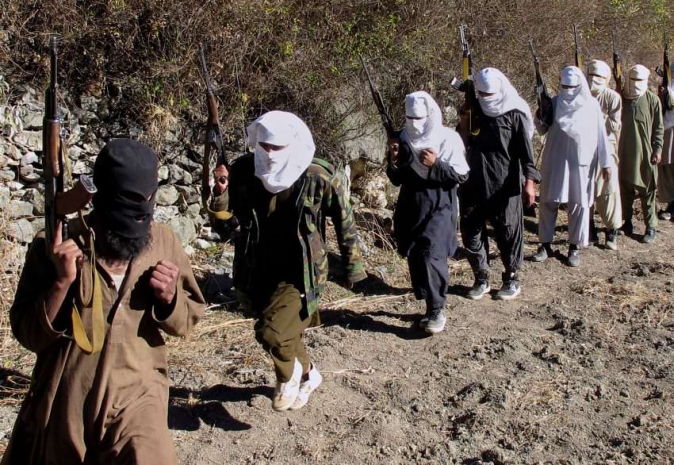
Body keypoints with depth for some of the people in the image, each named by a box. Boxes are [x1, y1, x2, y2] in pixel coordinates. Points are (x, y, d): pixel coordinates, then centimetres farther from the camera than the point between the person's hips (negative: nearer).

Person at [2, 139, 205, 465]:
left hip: (136, 395, 0)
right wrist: (62, 282, -22)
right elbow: (29, 335, -7)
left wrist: (169, 298, -15)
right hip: (65, 402, 1)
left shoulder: (163, 242, -2)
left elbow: (187, 320, 6)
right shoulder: (55, 246, -8)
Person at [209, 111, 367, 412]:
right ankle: (308, 374, 51)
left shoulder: (318, 177, -15)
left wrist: (352, 267, 4)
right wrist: (219, 191, -31)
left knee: (272, 332, -23)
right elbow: (222, 210, -7)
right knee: (286, 331, 21)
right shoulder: (244, 170, -9)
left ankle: (288, 375, 11)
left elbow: (344, 222, -3)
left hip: (299, 271, -4)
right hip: (257, 270, 5)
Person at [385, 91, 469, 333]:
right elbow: (397, 179, 10)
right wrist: (394, 161, -10)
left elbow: (461, 176, -8)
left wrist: (436, 164, -21)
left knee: (431, 257, -15)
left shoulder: (449, 138, -8)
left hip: (439, 210, -5)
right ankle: (431, 306, 22)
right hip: (410, 209, 5)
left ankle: (437, 310, -1)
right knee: (414, 258, 7)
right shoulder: (403, 138, 5)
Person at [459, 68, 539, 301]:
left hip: (505, 186, -5)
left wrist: (529, 180, -17)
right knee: (470, 231, 7)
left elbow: (525, 149, -10)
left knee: (508, 233, 5)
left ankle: (511, 279, 20)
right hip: (473, 184, 5)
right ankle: (481, 279, 20)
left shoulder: (514, 114, -6)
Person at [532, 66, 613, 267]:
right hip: (555, 160, 2)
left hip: (581, 162, -1)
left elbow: (600, 135, -1)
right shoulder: (554, 103, 1)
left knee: (579, 204, 6)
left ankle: (575, 247, 15)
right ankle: (545, 244, 16)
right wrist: (539, 119, -21)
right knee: (548, 202, 5)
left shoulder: (591, 105, -3)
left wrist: (606, 162, -3)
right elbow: (543, 130, 1)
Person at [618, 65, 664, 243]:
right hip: (624, 154, 2)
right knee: (625, 190, 11)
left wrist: (657, 149, -6)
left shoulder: (652, 100, -3)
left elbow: (658, 128, 0)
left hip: (645, 154, -2)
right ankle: (627, 222, 24)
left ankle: (651, 227, 9)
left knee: (648, 191, 2)